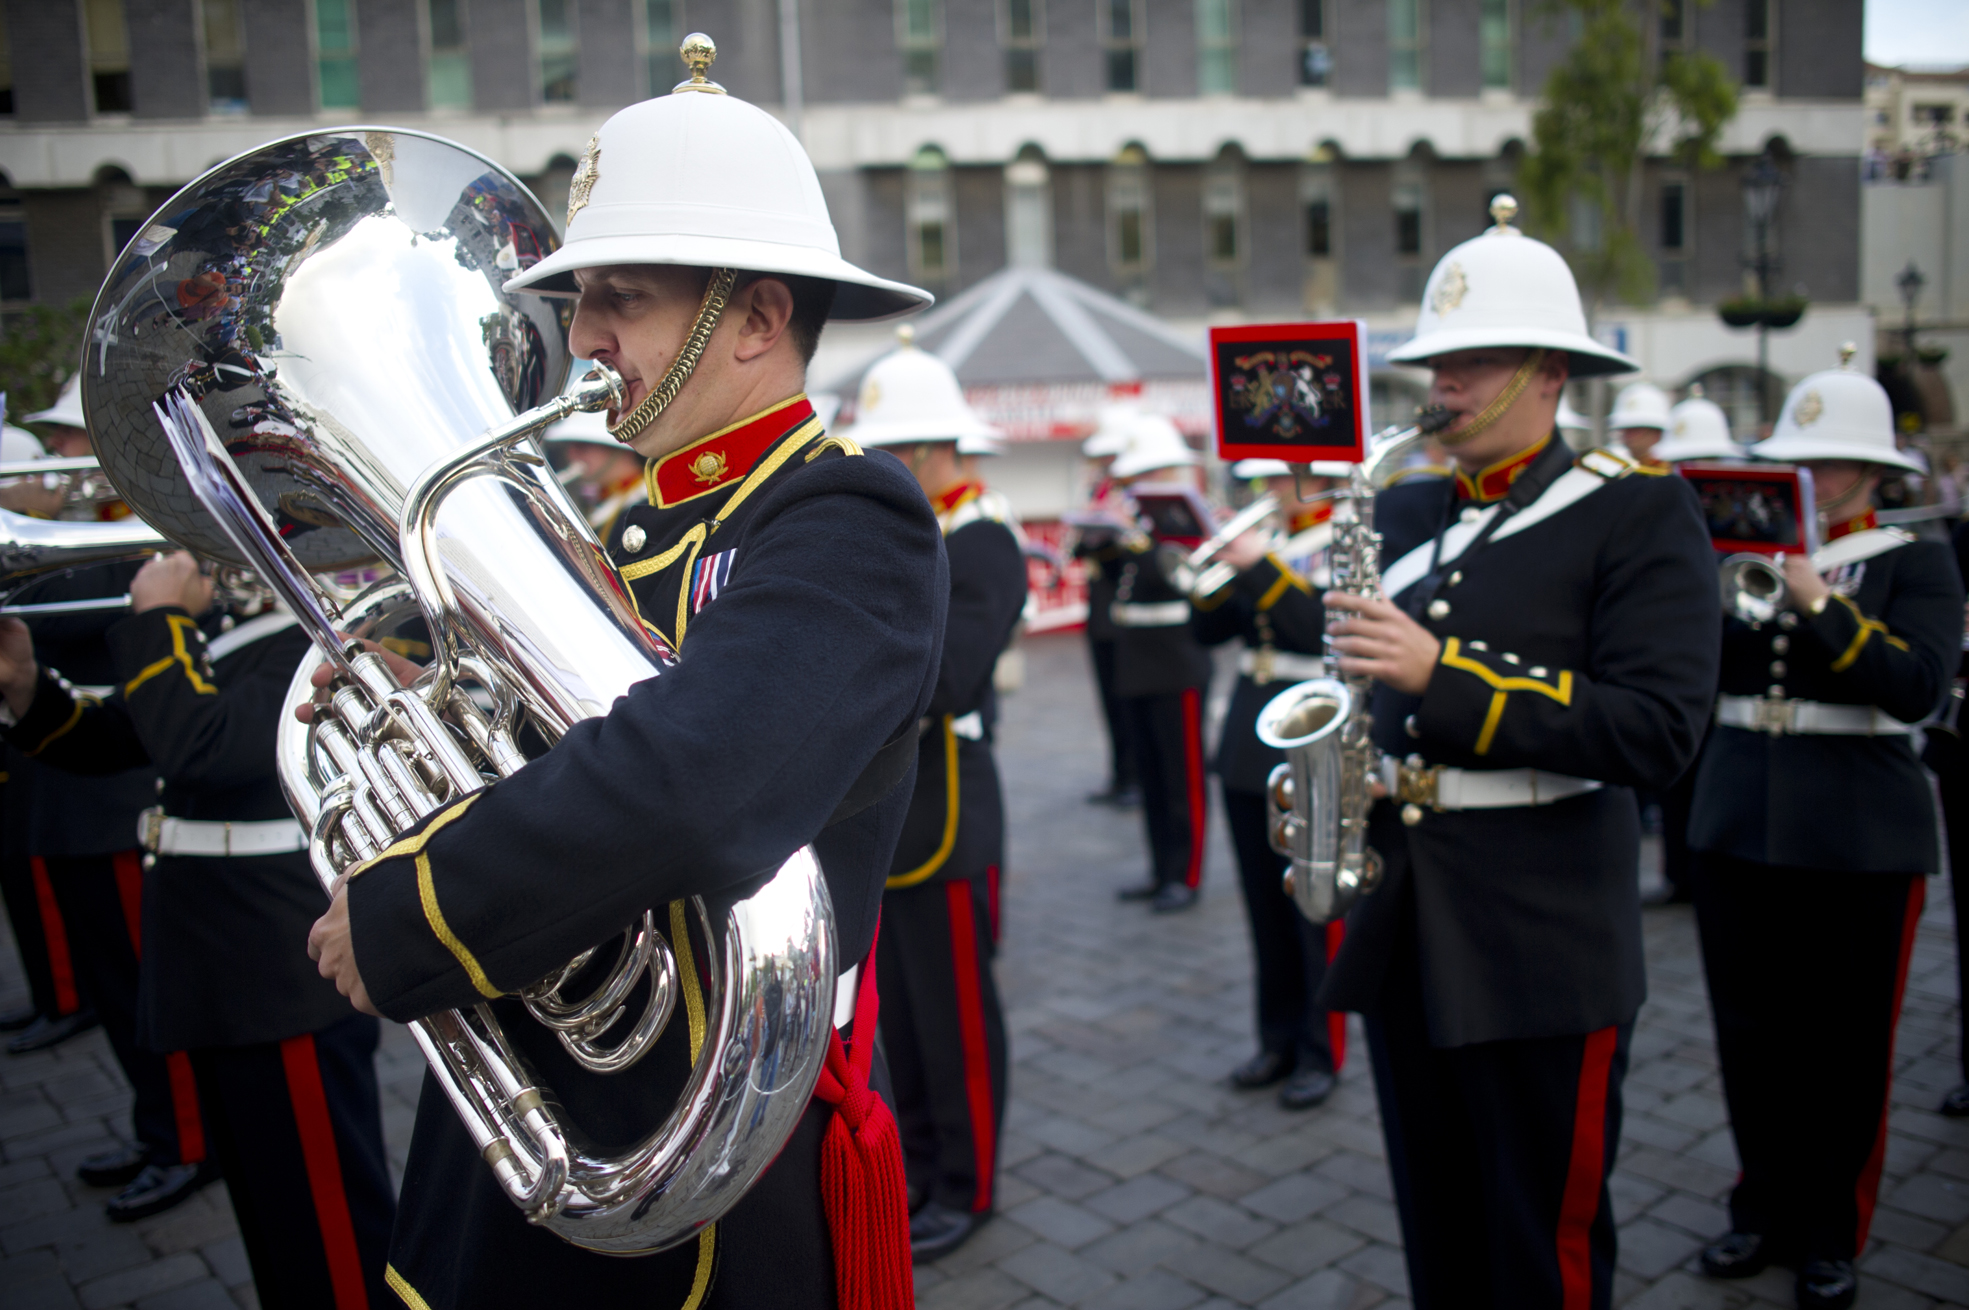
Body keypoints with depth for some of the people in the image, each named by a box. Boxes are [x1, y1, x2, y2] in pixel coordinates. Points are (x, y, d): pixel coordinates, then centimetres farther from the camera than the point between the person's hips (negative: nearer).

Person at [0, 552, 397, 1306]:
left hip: (291, 989, -9)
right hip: (224, 987, 9)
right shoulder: (217, 634, 11)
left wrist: (159, 618, -19)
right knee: (273, 1215, 24)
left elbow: (197, 749, -30)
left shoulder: (322, 644, -17)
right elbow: (103, 743, 14)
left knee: (330, 1235, 3)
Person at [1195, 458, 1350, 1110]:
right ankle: (1279, 1039, 26)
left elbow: (1324, 628, -22)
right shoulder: (1263, 538, 12)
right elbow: (1207, 629, 8)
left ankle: (1322, 1054, 15)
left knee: (1316, 911, 2)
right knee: (1266, 910, 13)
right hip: (1247, 753, 6)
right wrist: (1224, 566, -7)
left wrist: (1260, 565, -22)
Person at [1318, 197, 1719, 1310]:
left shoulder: (1639, 512, -7)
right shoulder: (1405, 512, 11)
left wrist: (1441, 673, -24)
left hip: (1544, 944, -5)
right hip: (1403, 927, 6)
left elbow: (1658, 729, -19)